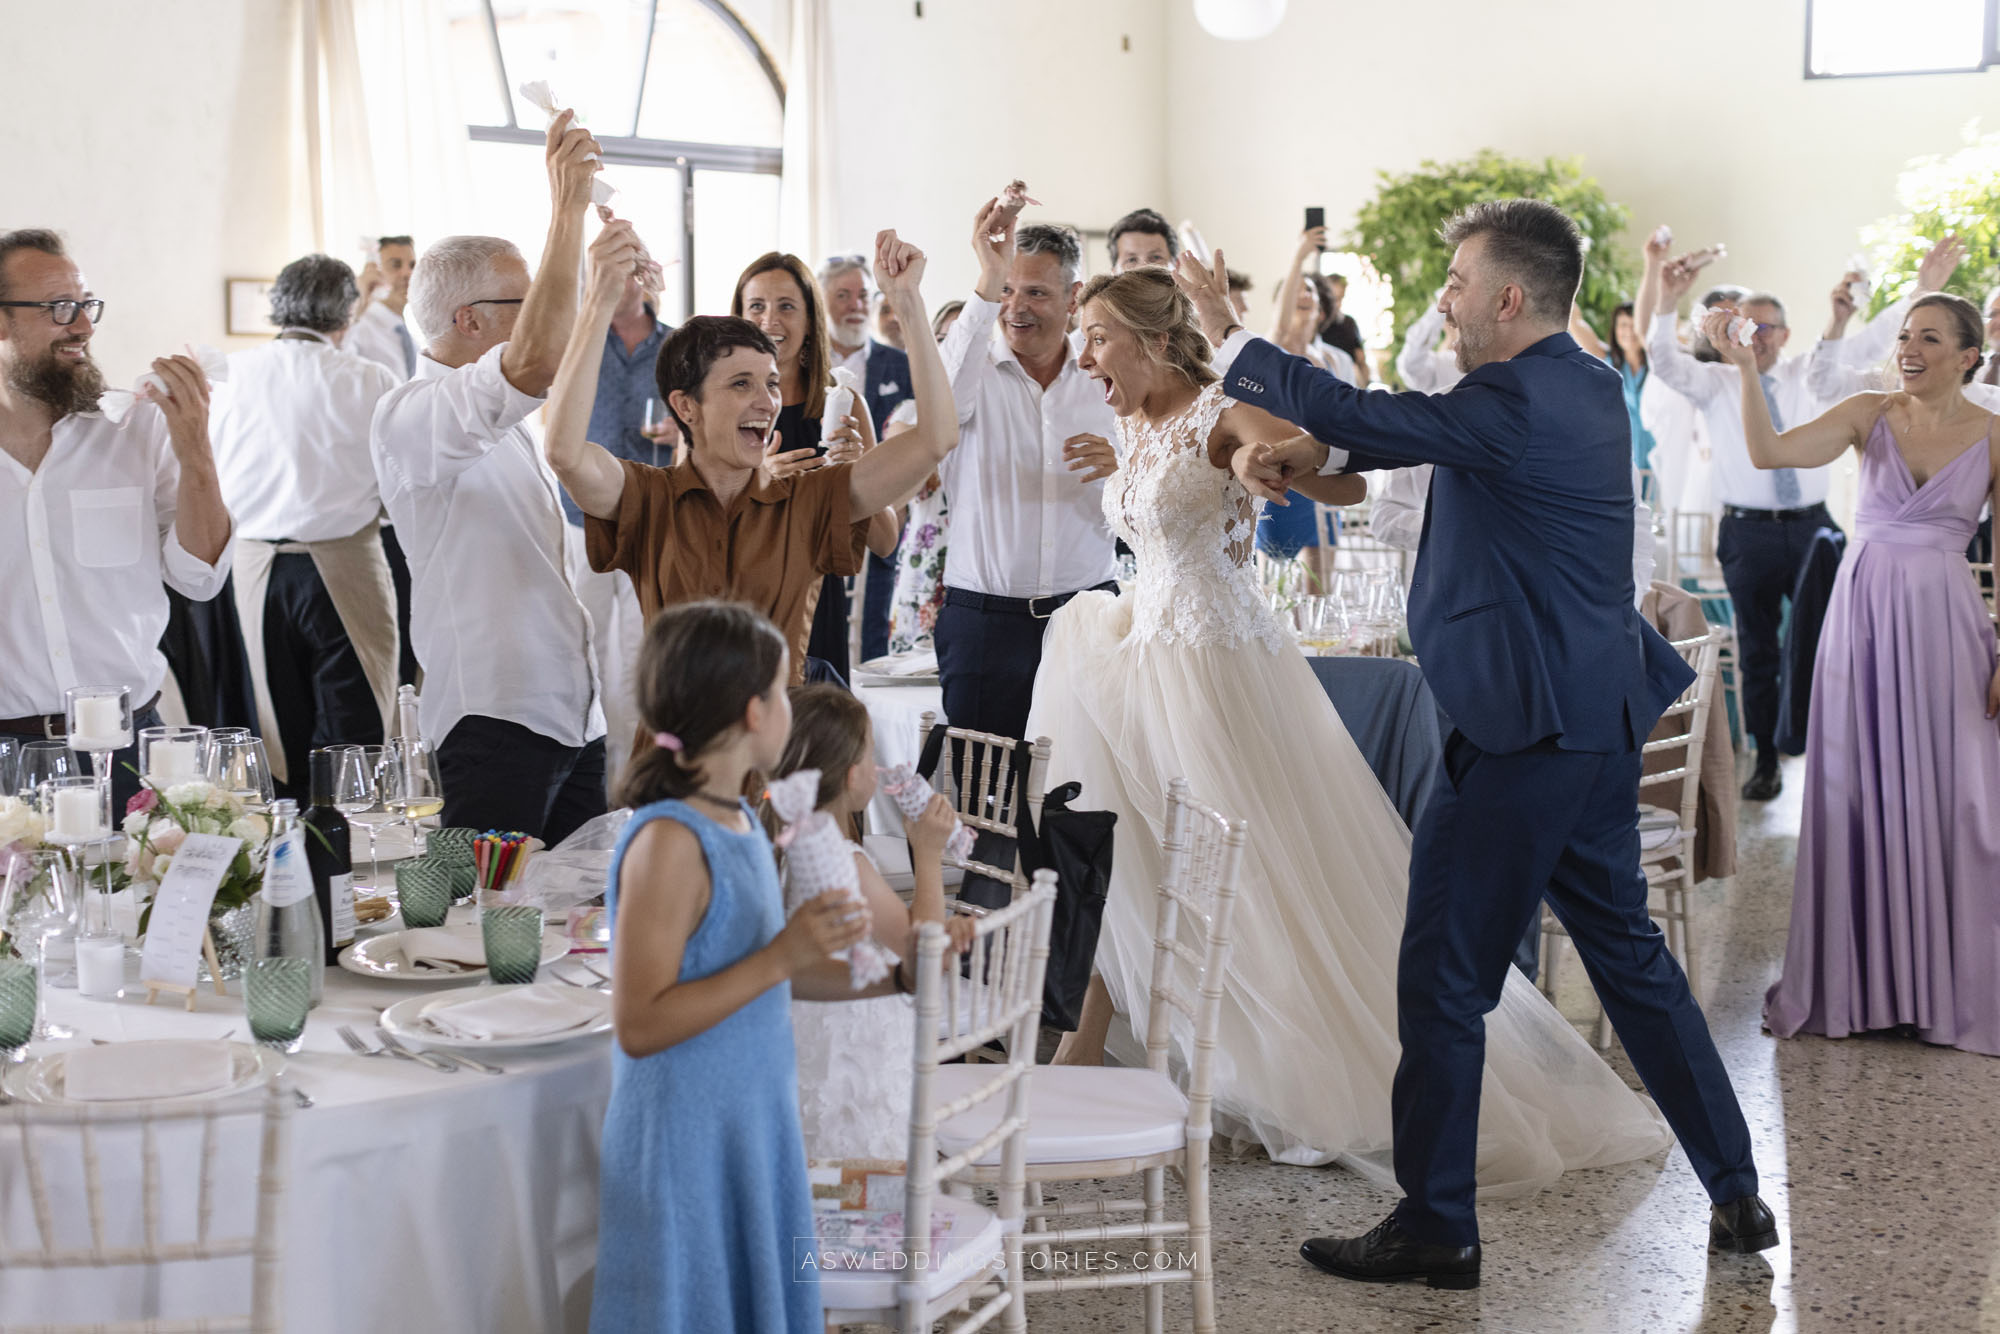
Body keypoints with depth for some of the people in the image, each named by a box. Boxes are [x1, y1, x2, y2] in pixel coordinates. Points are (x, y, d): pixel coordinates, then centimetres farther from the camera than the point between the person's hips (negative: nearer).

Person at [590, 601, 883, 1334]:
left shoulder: (743, 825, 6)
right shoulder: (669, 840, -20)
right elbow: (639, 1026, -22)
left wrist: (895, 976, 13)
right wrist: (782, 955, -25)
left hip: (753, 1135, 8)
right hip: (685, 1148, -8)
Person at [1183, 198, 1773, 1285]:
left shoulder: (1516, 403, -18)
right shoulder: (1589, 387, 11)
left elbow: (1358, 415, -19)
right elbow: (1414, 426, 19)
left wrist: (1228, 334, -7)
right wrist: (1311, 452, 7)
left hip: (1521, 729, -10)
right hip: (1602, 716, 10)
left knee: (1444, 980, 0)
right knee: (1626, 951, 19)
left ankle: (1435, 1227, 8)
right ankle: (1736, 1192, 24)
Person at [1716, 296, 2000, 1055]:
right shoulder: (1871, 416, 2)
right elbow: (1769, 452, -11)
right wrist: (1745, 368, -21)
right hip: (1861, 617, 1)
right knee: (1857, 796, 6)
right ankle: (1853, 980, 18)